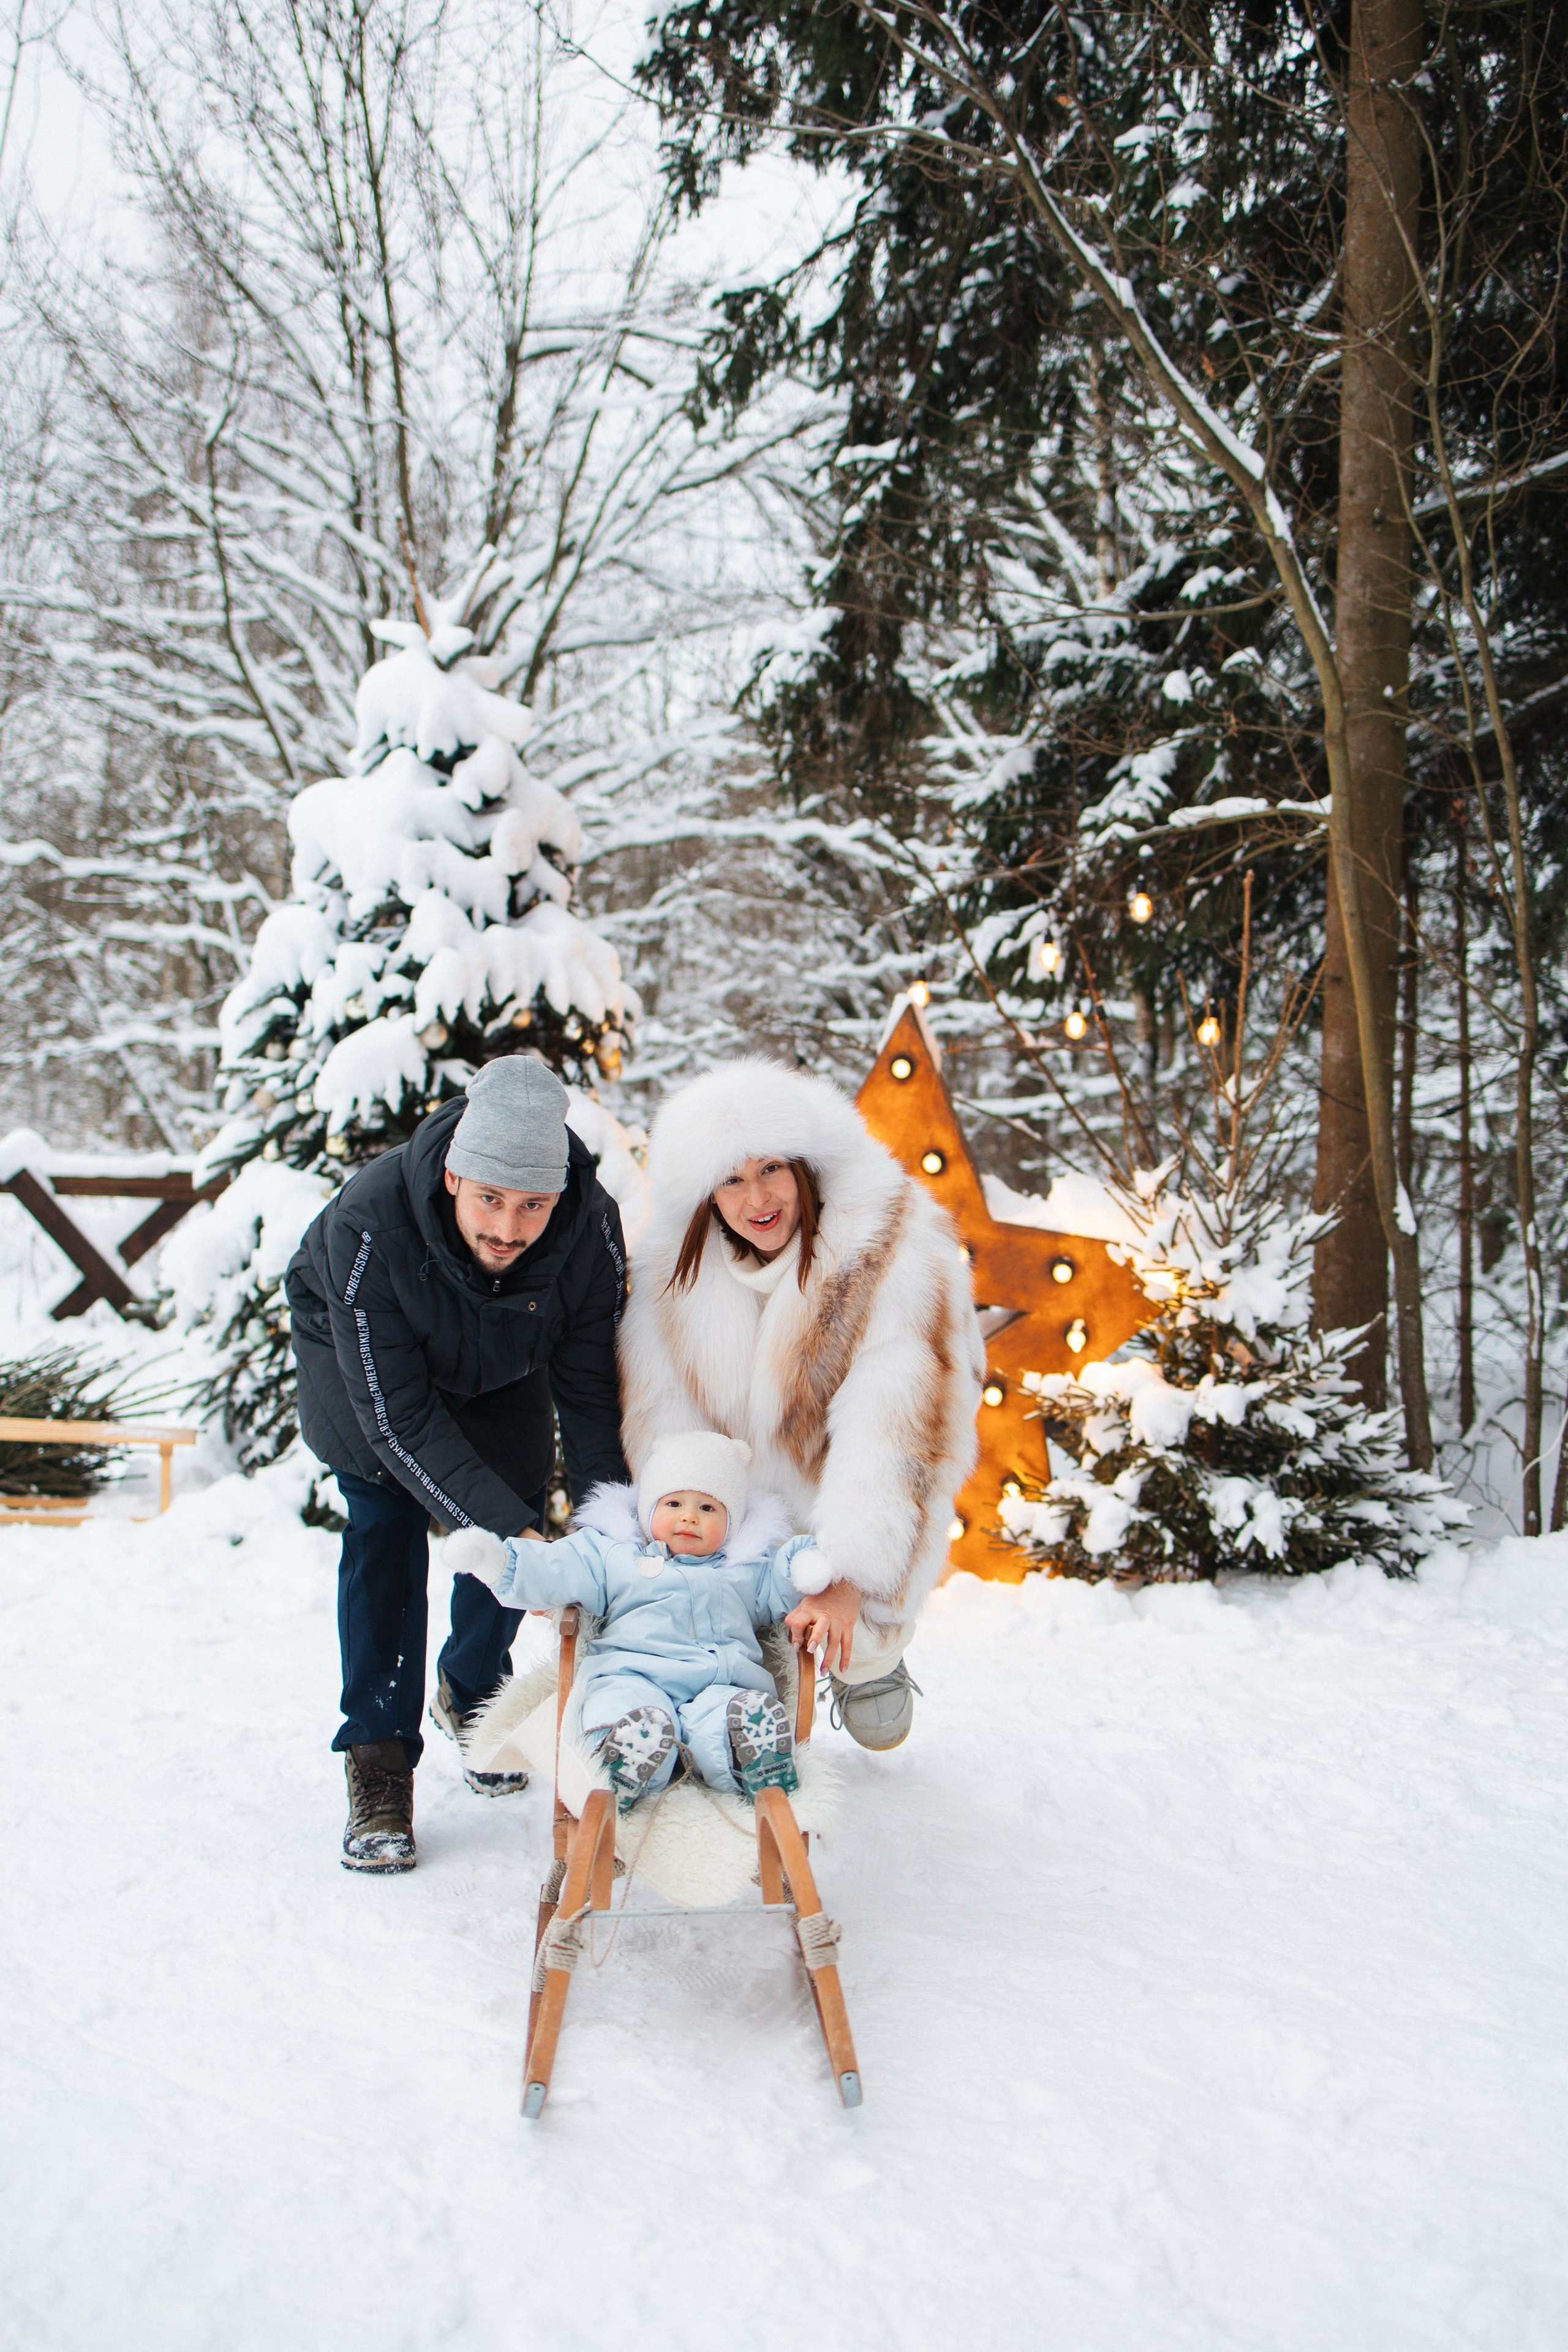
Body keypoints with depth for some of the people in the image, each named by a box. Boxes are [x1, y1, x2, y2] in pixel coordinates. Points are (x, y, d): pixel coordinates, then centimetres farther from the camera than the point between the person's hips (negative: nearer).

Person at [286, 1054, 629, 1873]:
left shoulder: (592, 1230, -34)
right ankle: (379, 1757, -3)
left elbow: (590, 1394, -22)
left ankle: (470, 1694, 25)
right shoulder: (368, 1226, -41)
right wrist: (506, 1531, -42)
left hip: (503, 1362, 3)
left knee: (515, 1509, -3)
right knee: (384, 1529, -15)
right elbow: (397, 1416, -37)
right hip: (357, 1353, -2)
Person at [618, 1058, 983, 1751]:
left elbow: (891, 1428, -31)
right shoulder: (677, 1261, -15)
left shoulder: (894, 1249, -29)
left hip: (857, 1498, -3)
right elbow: (659, 1405, -7)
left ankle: (870, 1655, 28)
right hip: (747, 1496, 4)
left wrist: (848, 1573, -32)